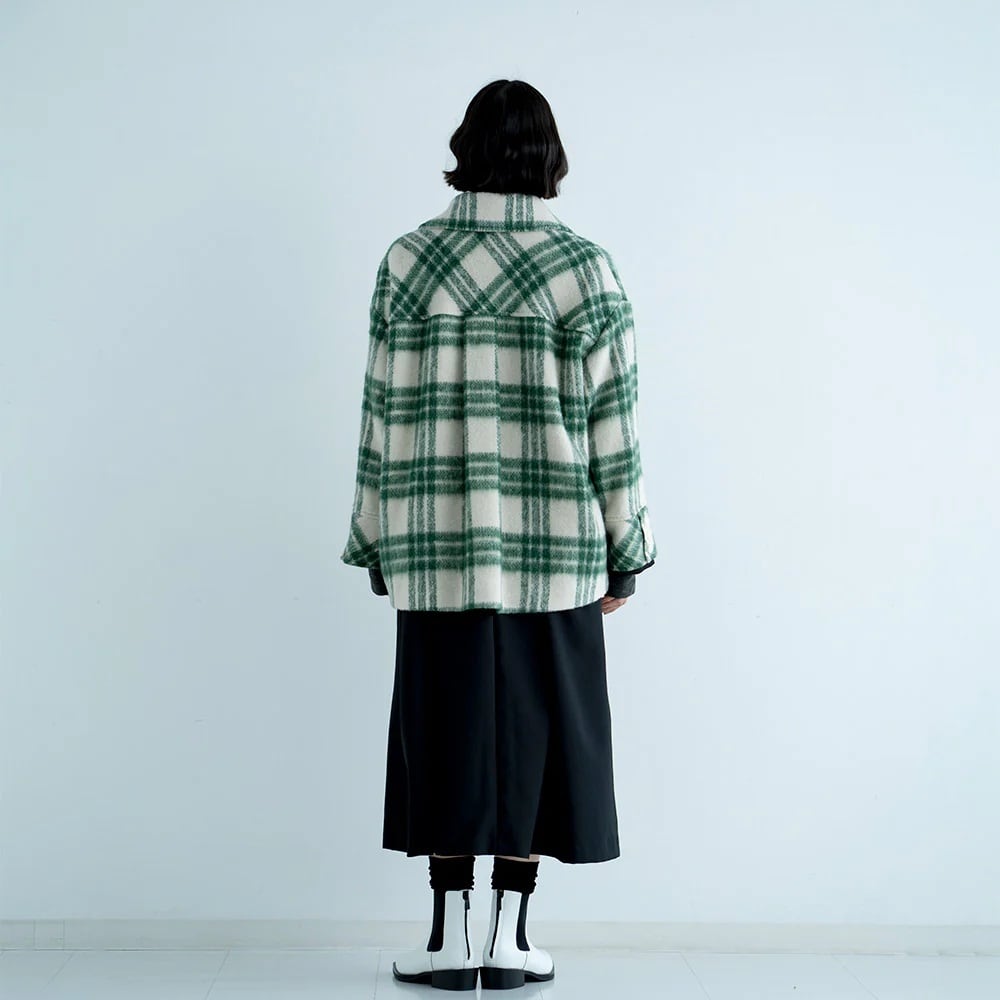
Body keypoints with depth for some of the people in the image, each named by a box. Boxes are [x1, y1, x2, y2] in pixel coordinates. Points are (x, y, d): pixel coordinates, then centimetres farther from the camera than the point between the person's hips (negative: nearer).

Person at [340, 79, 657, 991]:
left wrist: (378, 545, 9)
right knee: (534, 730, 9)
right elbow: (612, 425, -4)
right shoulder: (585, 267, -3)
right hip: (553, 549, -1)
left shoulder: (408, 261, 1)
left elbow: (383, 414, 2)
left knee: (445, 730, 10)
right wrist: (624, 553, 5)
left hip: (437, 547, 1)